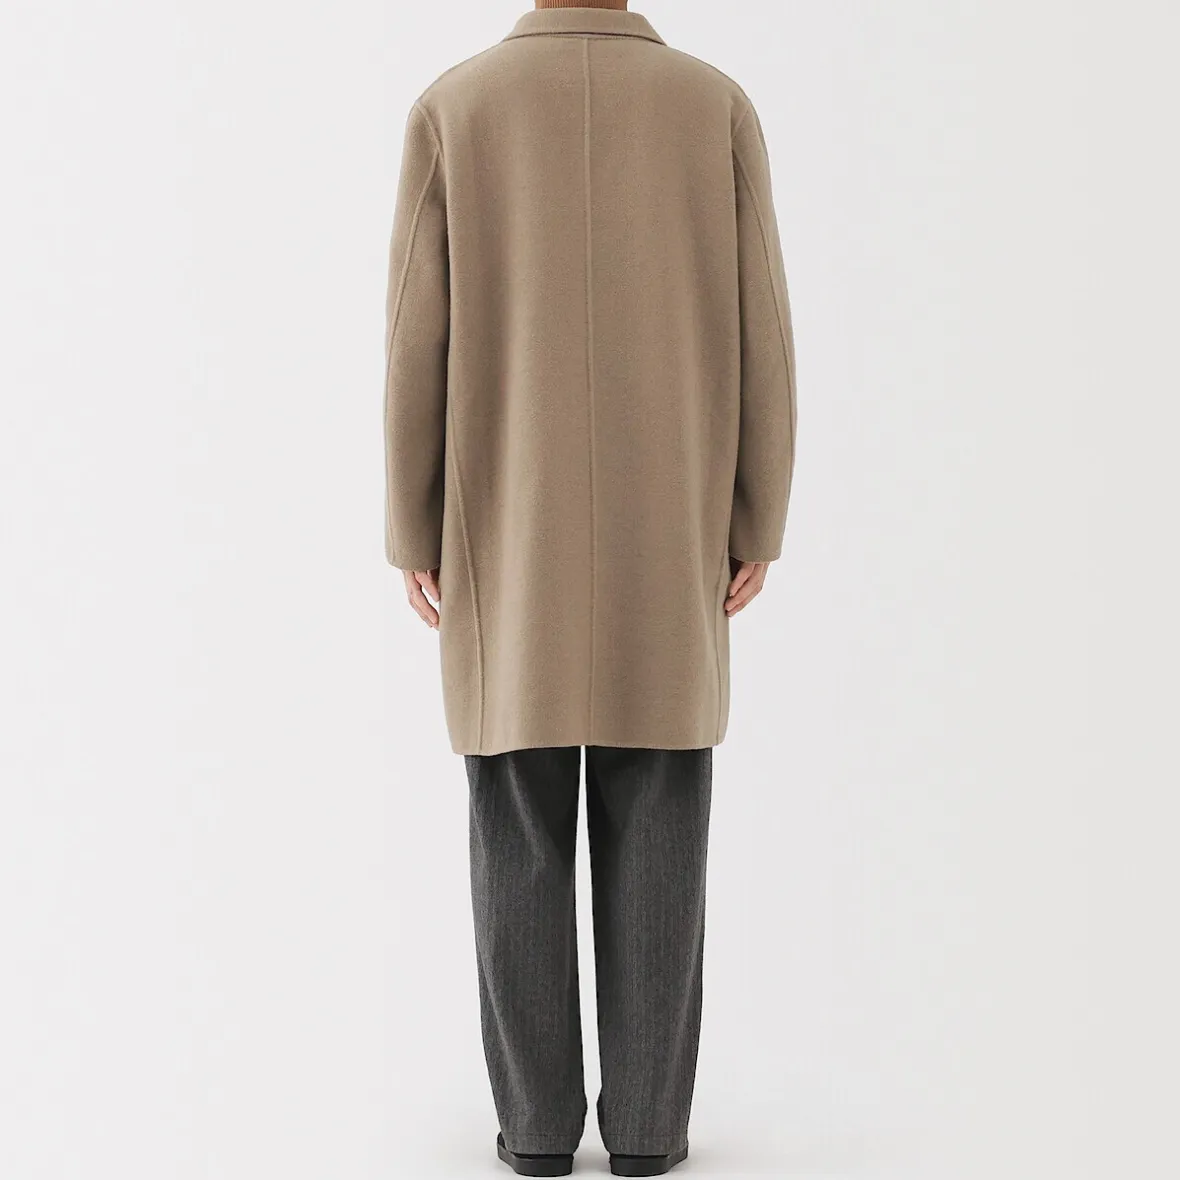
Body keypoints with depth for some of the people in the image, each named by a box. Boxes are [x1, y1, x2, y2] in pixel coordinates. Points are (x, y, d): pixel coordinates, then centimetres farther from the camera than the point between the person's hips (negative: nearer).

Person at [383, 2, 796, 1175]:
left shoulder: (453, 109, -4)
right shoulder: (718, 107, -1)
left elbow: (418, 344, -5)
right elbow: (756, 337, -2)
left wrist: (414, 541, 3)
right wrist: (755, 529, 6)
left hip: (509, 539, 0)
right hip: (662, 542, 1)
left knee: (522, 841, 7)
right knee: (653, 841, 6)